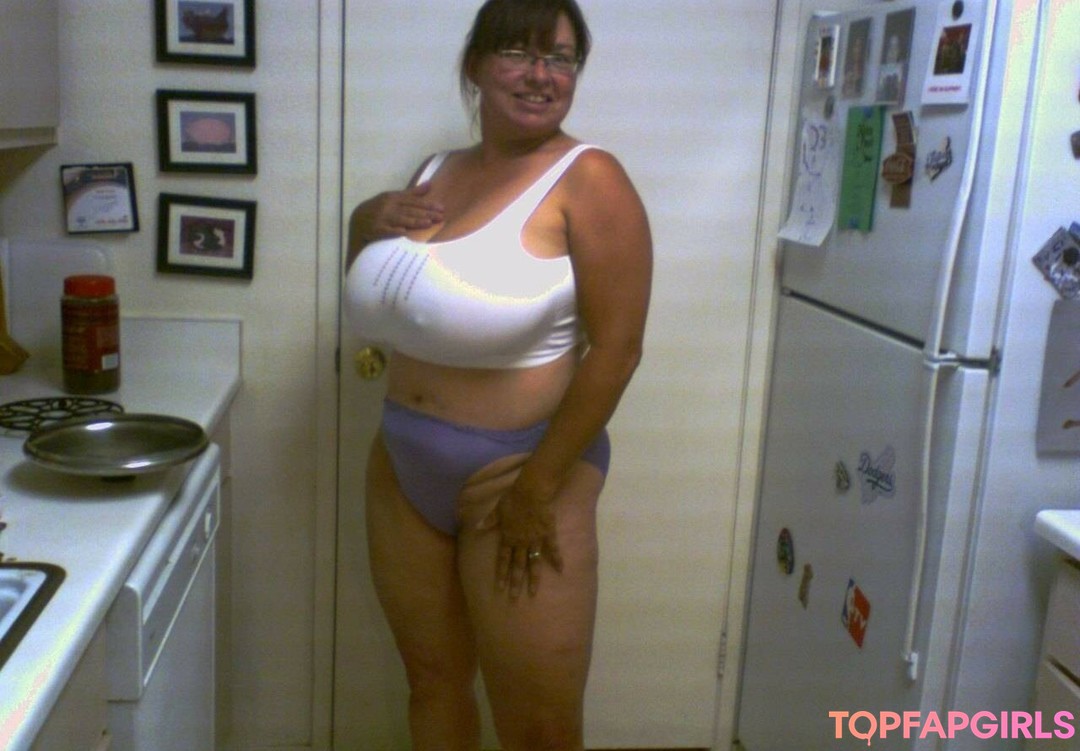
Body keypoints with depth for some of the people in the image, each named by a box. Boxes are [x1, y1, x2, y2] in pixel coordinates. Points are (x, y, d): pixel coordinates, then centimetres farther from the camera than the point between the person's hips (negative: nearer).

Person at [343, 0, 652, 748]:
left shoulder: (587, 180, -14)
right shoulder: (438, 171, 7)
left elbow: (616, 348, -19)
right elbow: (379, 291, 22)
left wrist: (538, 488, -18)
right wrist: (368, 221, 0)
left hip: (520, 472, -6)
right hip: (403, 468, 7)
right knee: (432, 682, 21)